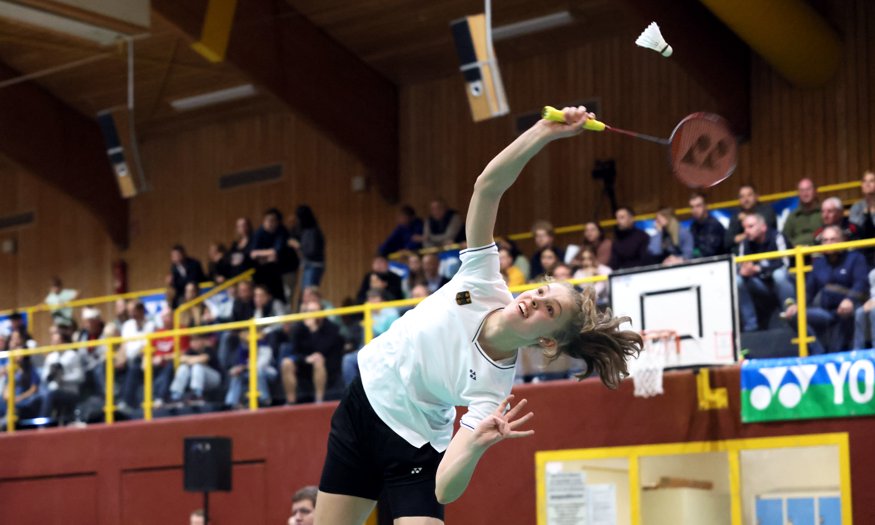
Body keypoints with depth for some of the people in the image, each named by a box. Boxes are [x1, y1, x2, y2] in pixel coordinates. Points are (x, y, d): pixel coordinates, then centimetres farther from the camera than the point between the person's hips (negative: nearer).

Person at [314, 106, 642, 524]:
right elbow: (487, 186, -23)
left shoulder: (492, 387, -26)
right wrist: (544, 132, -35)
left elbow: (444, 490, -32)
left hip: (410, 450, -4)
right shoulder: (485, 283, -17)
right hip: (362, 402, 4)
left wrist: (479, 443, -50)